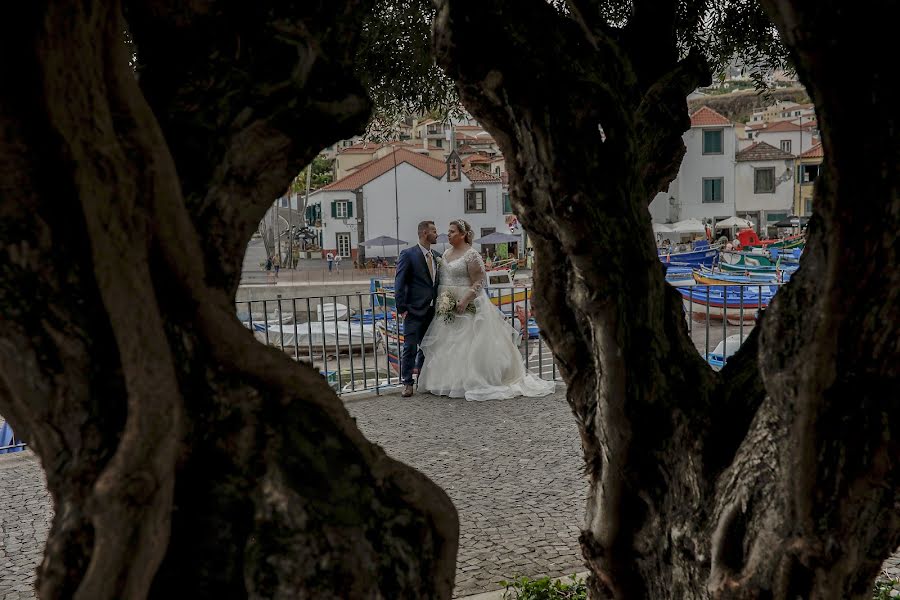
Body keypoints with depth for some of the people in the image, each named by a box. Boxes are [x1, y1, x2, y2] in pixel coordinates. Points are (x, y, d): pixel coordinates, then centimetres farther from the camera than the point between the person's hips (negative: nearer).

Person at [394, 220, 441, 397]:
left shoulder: (438, 256, 12)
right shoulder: (408, 255, -7)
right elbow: (399, 283, -8)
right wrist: (401, 308, -13)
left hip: (433, 310, 6)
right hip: (414, 310, -6)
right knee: (410, 347, -4)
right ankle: (407, 382, 5)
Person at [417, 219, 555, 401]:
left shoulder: (471, 255, -10)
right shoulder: (446, 254, 14)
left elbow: (480, 281, -15)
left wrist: (465, 299, -24)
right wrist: (440, 300, 9)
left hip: (468, 306, -8)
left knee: (468, 344, -6)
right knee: (448, 345, 8)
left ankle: (470, 382, 1)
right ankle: (451, 381, 16)